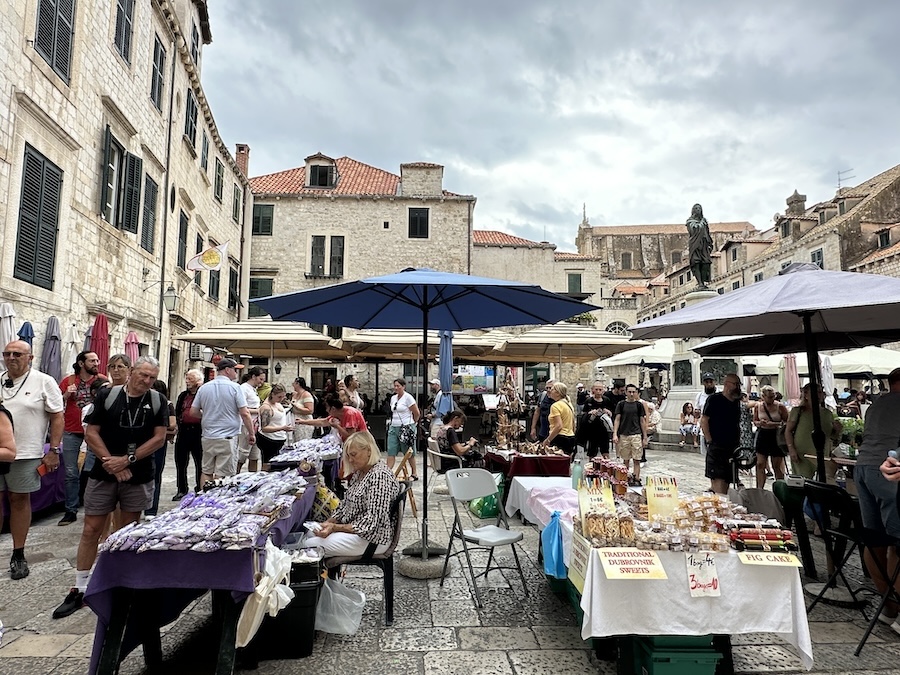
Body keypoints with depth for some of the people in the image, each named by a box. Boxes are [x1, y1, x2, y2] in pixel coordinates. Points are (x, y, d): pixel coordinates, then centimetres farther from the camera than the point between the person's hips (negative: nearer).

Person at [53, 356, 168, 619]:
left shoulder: (158, 402, -2)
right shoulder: (107, 395, -4)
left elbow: (159, 438, -6)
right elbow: (91, 433, -5)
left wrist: (126, 460, -14)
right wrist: (112, 463, -13)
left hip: (139, 476, 1)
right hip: (104, 473, 0)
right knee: (91, 529, 2)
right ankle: (79, 590, 15)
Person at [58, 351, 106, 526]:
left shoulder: (102, 380, 2)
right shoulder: (69, 380, 3)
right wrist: (67, 395, -13)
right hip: (72, 433, 1)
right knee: (71, 474, 4)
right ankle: (71, 511, 13)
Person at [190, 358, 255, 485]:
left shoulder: (203, 388, 5)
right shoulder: (234, 387, -9)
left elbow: (193, 412, 8)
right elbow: (245, 414, -12)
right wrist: (251, 433, -3)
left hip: (207, 438, 5)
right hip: (227, 438, -5)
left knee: (206, 471, 15)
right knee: (223, 475, -1)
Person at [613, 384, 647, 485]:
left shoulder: (639, 405, 4)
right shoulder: (621, 404, 4)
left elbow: (642, 421, 7)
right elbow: (617, 420, 3)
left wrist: (645, 437, 5)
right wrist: (615, 434, -7)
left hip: (636, 435, -1)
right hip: (623, 435, 1)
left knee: (636, 460, -3)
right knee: (625, 459, 10)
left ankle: (636, 479, 0)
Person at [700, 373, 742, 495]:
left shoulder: (736, 401, 13)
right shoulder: (714, 399, -8)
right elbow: (703, 421, -10)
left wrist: (738, 441, 14)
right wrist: (709, 441, -14)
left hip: (733, 447, 7)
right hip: (717, 447, -7)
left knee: (727, 479, 11)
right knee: (719, 479, -14)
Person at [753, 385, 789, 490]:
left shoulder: (780, 407, -5)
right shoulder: (758, 407, 3)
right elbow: (754, 421, 12)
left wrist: (777, 424, -19)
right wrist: (760, 423, -10)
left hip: (776, 437, -2)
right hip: (762, 436, 2)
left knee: (777, 466, 4)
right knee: (760, 464, 1)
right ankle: (759, 489, 7)